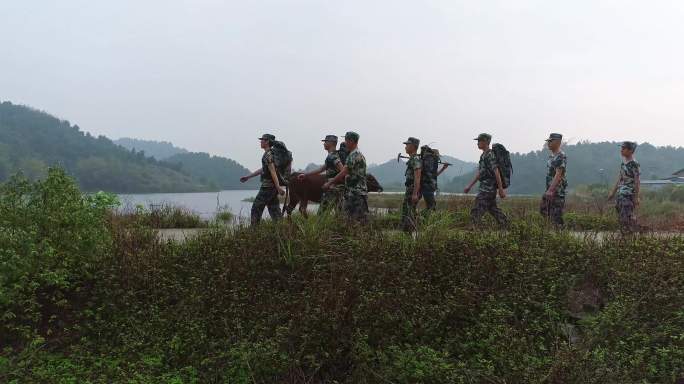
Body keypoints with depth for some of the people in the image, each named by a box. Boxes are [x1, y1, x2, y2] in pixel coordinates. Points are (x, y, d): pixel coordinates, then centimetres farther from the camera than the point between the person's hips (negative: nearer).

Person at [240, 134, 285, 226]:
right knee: (274, 210, 9)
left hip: (267, 186, -9)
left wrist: (278, 187, -28)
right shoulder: (271, 153, 17)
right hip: (272, 187, 9)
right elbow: (262, 170, 26)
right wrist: (248, 177, 30)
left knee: (256, 208, 0)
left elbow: (272, 171, -22)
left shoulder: (268, 155, -13)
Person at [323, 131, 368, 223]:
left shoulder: (355, 155, -13)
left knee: (359, 221, -9)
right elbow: (346, 175, 23)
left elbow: (343, 173, -18)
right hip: (351, 194, 10)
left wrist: (329, 183, -9)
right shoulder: (353, 154, 19)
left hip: (356, 194, -10)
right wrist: (334, 183, 20)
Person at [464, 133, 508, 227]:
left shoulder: (490, 155, -15)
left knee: (477, 210, -9)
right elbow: (478, 173, 22)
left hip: (487, 188, -10)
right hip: (485, 187, 10)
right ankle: (506, 227, 21)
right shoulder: (483, 155, 16)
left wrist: (501, 189, -20)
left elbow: (497, 173, -19)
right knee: (492, 208, 16)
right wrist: (469, 186, 22)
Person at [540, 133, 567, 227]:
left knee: (556, 215, -6)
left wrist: (551, 190, -29)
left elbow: (558, 175, -24)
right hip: (550, 189, 10)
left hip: (558, 191, -10)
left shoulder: (561, 156, -17)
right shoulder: (551, 155, 13)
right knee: (543, 210, 16)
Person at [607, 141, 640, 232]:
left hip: (629, 195, -8)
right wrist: (613, 192, 21)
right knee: (621, 216, 11)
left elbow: (637, 182, -14)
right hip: (621, 194, 8)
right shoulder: (623, 162, 11)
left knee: (627, 216, -8)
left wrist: (636, 198, -16)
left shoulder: (634, 164, -13)